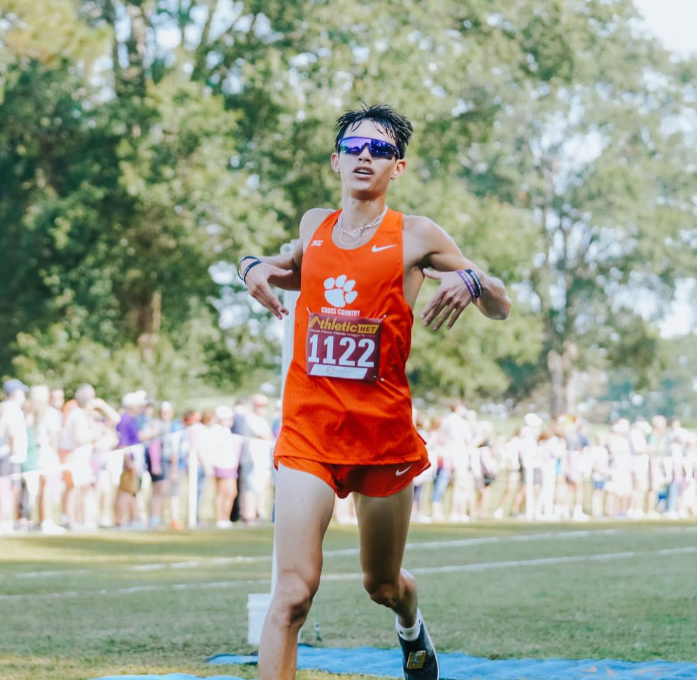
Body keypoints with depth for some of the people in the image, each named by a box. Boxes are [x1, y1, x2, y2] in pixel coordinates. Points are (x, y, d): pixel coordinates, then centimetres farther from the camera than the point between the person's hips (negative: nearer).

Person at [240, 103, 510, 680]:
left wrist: (470, 282, -20)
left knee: (383, 585, 18)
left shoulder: (416, 236, -1)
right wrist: (256, 266, 11)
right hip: (308, 432, 1)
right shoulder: (314, 225, 9)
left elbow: (502, 308, 3)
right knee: (294, 592, -15)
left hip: (383, 431, -1)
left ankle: (411, 629, 54)